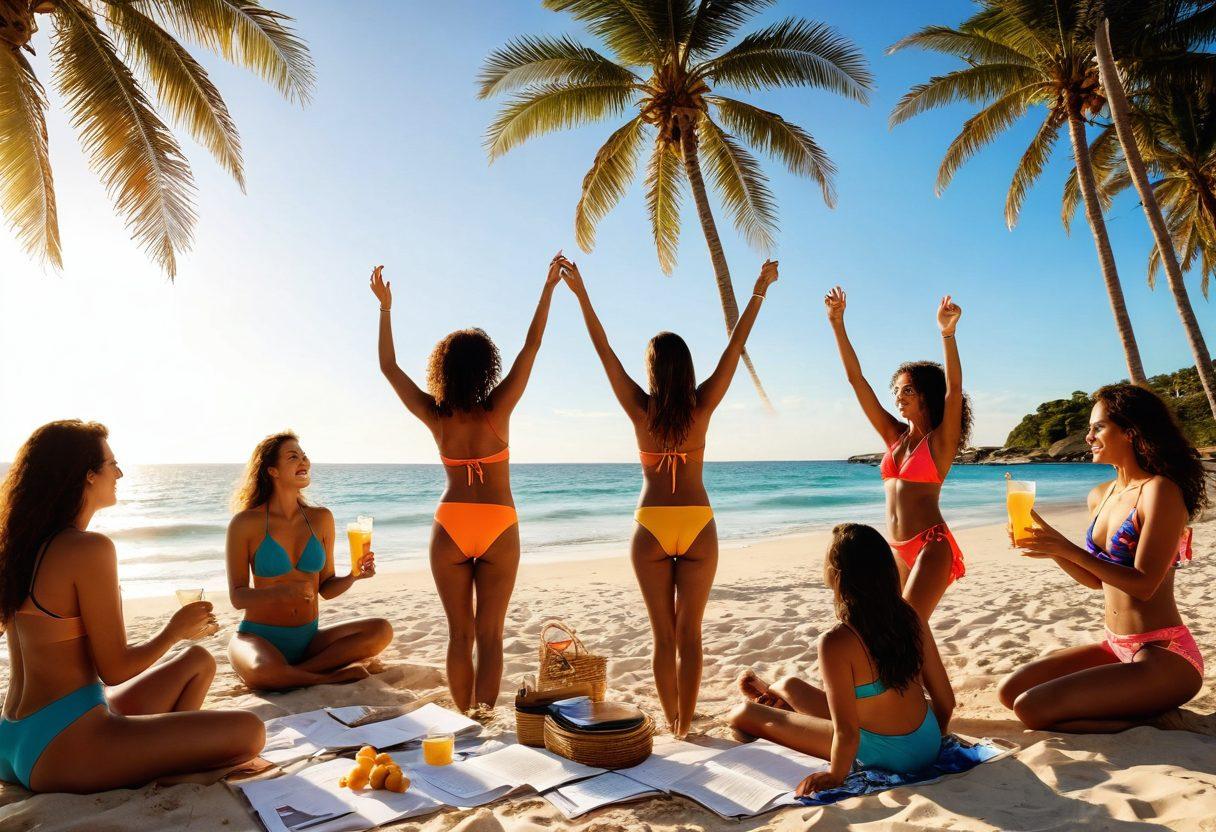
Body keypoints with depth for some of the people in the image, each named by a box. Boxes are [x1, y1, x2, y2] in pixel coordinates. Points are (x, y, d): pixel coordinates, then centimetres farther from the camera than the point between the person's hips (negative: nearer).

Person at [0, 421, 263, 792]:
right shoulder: (89, 548, -17)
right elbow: (115, 670, -15)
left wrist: (177, 630, 21)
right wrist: (175, 629, 3)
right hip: (62, 747, -10)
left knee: (198, 661, 22)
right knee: (248, 731, -15)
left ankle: (159, 756, 7)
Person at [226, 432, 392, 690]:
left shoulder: (321, 518, 4)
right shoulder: (246, 523, -7)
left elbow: (326, 588, 8)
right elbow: (237, 596, -6)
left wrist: (353, 576, -13)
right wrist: (281, 592, -25)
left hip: (309, 637, 4)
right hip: (260, 636, -4)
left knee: (381, 630, -20)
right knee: (264, 672, -39)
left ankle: (295, 673, -17)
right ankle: (335, 677, -14)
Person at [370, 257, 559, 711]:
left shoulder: (436, 416, -3)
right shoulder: (498, 409, -8)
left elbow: (389, 366, 8)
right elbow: (532, 345, -3)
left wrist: (385, 307, 14)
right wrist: (549, 287, 4)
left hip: (450, 527, 2)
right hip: (498, 527, -2)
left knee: (460, 633, 11)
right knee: (489, 635, 3)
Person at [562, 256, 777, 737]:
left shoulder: (640, 409, -5)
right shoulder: (703, 407, -4)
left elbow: (603, 348, -1)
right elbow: (735, 346, 2)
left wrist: (580, 291, 4)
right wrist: (759, 291, 10)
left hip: (652, 528, 0)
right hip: (698, 526, 1)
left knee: (664, 634, 9)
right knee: (689, 633, 8)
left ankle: (672, 721, 18)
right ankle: (685, 724, 14)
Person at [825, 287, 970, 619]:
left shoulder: (941, 440, -2)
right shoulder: (894, 436, 11)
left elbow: (954, 388, -20)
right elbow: (856, 379, 8)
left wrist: (947, 333, -34)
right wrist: (837, 323, 4)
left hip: (931, 545, -7)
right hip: (897, 550, 7)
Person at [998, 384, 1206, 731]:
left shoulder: (1160, 491, -15)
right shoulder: (1100, 496, 9)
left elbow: (1143, 584, -21)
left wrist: (1068, 549, -23)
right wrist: (1049, 547, 0)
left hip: (1163, 655, -9)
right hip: (1116, 647, 9)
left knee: (1030, 707, -19)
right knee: (1010, 691, 3)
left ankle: (1146, 719, -1)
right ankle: (1139, 713, 9)